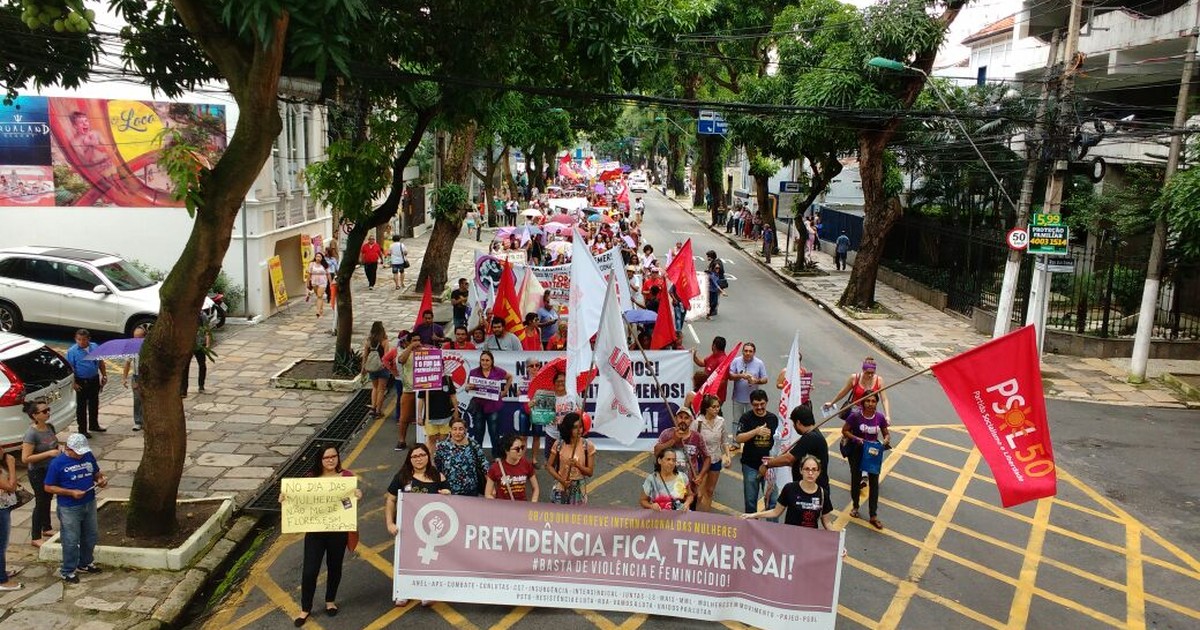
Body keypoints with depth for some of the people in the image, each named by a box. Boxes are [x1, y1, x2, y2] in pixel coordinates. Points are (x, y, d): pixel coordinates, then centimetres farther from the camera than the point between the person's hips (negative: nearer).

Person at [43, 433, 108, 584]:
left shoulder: (88, 456, -1)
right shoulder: (57, 463, -16)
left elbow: (96, 472, 14)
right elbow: (48, 487, -11)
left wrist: (101, 479, -10)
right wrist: (71, 492, -22)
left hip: (90, 504, 6)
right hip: (69, 508, -6)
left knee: (91, 536, 18)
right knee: (71, 541, 4)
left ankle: (85, 563, 38)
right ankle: (67, 571, 21)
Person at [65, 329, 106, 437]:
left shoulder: (95, 347, 2)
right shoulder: (72, 351, -12)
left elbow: (100, 362, 12)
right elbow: (69, 368, -13)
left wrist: (104, 375, 10)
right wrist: (73, 383, -17)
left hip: (94, 380, 5)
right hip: (81, 382, -5)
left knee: (94, 404, 18)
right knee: (81, 406, 3)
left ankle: (94, 425, 34)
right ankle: (82, 429, 11)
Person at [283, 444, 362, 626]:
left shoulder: (346, 476, -6)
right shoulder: (312, 477, -4)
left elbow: (352, 498, -7)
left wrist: (358, 495, -30)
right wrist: (285, 498, -18)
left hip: (338, 531, 0)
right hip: (315, 531, 0)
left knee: (334, 567, 17)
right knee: (309, 571, 1)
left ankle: (330, 600, 41)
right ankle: (305, 608, 21)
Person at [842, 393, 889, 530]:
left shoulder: (880, 417, -10)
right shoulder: (855, 415, -18)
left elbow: (886, 434, 2)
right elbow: (844, 430, -10)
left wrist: (885, 441, -20)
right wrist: (856, 438, -25)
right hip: (856, 451, -2)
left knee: (874, 482, 1)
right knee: (856, 479, 15)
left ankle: (873, 516, 10)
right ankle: (855, 507, 39)